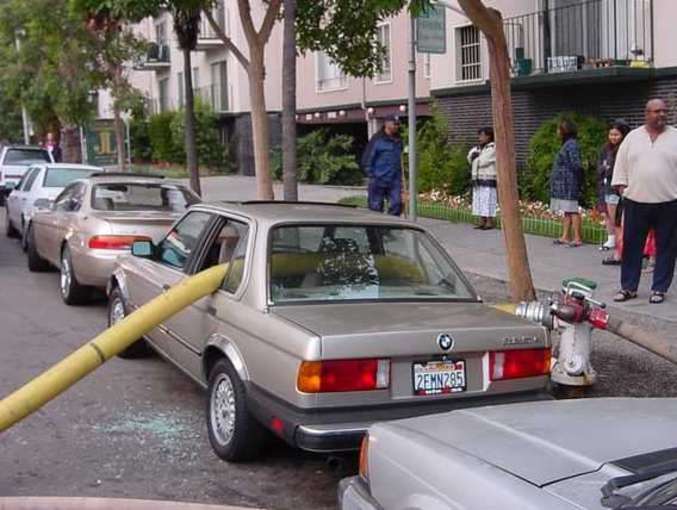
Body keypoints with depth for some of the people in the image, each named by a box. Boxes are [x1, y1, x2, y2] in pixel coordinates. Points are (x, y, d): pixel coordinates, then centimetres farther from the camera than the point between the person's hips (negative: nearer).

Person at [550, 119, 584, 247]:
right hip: (564, 184, 10)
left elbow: (576, 165, -20)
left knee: (572, 211, -7)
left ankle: (577, 238, -5)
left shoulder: (571, 145, -15)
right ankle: (565, 237, 17)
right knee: (566, 212, 12)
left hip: (568, 184, -10)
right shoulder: (567, 144, 16)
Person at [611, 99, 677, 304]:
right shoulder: (632, 137, 7)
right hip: (635, 202, 1)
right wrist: (621, 187, 1)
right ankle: (628, 287, 14)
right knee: (631, 245, 5)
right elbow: (621, 165, 10)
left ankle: (659, 289, 13)